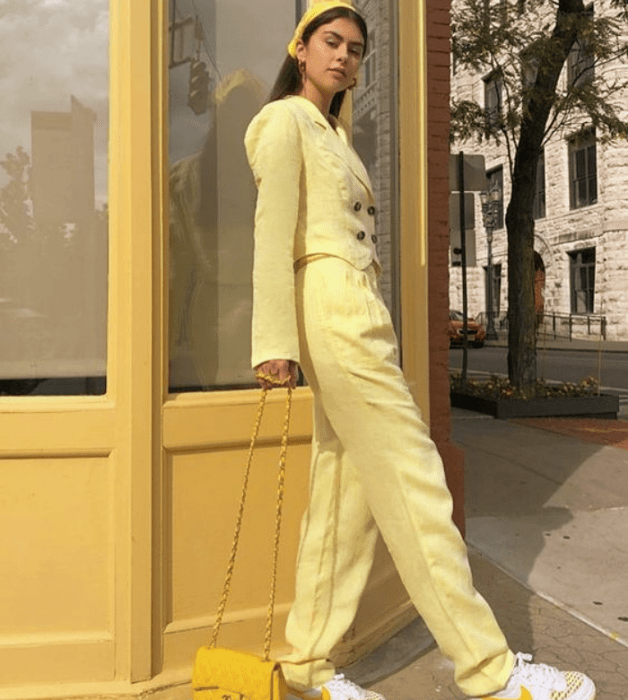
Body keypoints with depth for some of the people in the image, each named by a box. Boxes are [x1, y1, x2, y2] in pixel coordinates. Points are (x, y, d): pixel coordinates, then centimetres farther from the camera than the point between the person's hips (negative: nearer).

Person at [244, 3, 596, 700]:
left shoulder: (332, 133, 26)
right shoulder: (286, 121, 0)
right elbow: (274, 231, -11)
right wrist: (275, 341, -19)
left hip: (357, 315, 9)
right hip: (331, 309, -9)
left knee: (345, 488, 5)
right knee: (412, 481, -9)